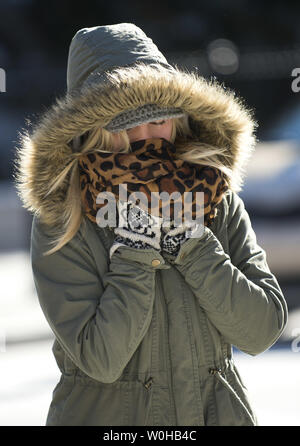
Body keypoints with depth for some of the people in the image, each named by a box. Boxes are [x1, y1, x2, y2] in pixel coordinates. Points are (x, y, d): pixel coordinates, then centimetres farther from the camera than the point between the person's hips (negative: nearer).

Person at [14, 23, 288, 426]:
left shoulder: (220, 199, -4)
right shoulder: (59, 225, -12)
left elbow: (263, 331, -10)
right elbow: (100, 359, -19)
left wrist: (188, 240, -16)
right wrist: (136, 248, -21)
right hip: (105, 414, -2)